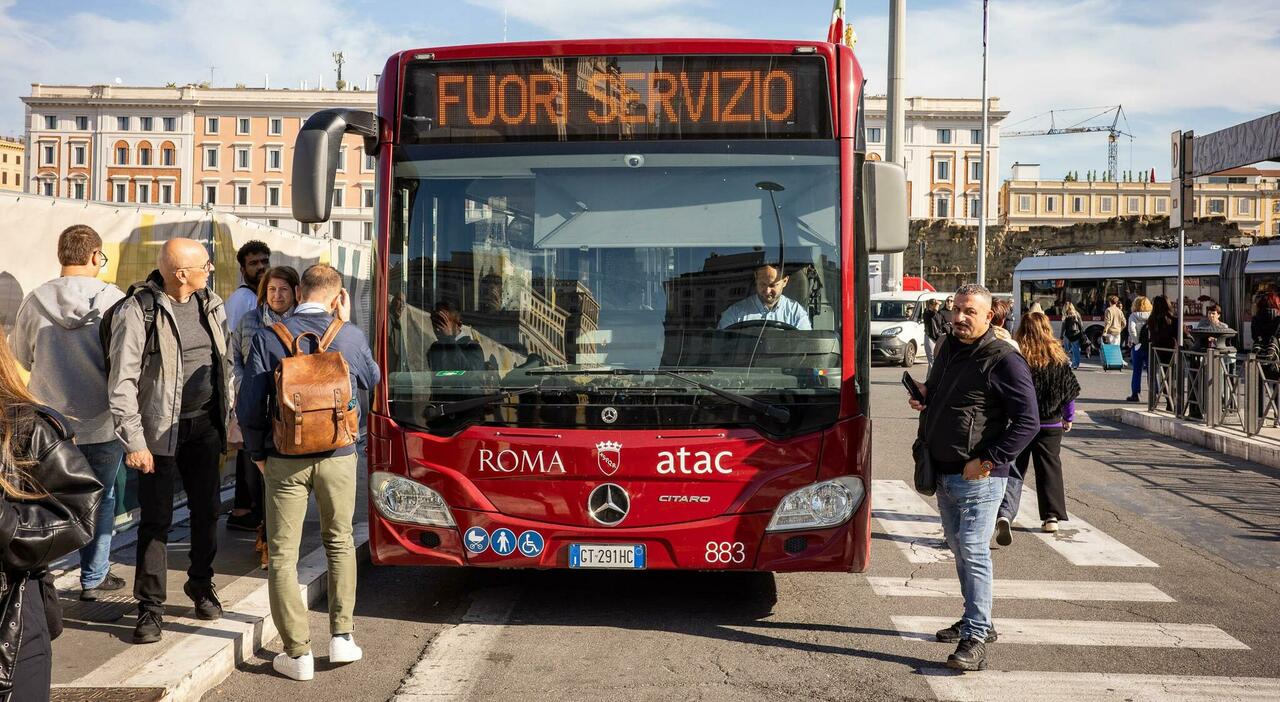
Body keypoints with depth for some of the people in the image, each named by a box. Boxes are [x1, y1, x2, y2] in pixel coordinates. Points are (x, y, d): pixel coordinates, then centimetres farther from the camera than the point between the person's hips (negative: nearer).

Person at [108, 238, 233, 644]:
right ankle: (150, 607, 11)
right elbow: (122, 382, -13)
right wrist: (134, 441, -15)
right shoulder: (138, 311, -13)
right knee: (156, 520, 0)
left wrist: (227, 421, 14)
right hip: (161, 430, -5)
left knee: (206, 511, 12)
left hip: (205, 425, 5)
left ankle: (201, 584, 32)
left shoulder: (211, 305, 7)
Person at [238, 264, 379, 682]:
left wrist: (257, 452, 9)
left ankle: (298, 653, 7)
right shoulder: (350, 336, -4)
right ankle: (342, 636, 18)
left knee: (283, 554, 7)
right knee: (340, 543, 20)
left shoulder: (268, 337, -6)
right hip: (338, 457, 1)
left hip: (285, 460, -1)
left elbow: (249, 405, -6)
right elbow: (371, 380, 16)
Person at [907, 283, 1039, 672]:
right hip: (943, 473, 9)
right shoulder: (947, 349, 12)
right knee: (959, 549, 17)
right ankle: (976, 621, 30)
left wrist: (988, 460, -19)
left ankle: (975, 640, -7)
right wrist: (925, 399, 5)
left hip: (978, 478, -9)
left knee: (973, 552, -10)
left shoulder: (1003, 360, -14)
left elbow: (1028, 421, -17)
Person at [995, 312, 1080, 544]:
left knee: (1014, 471, 0)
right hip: (1050, 425, 2)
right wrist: (1069, 418, 19)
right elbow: (1071, 391, 6)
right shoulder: (1059, 359, -2)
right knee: (1049, 469, 15)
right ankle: (1052, 516, 19)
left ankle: (1004, 514, -19)